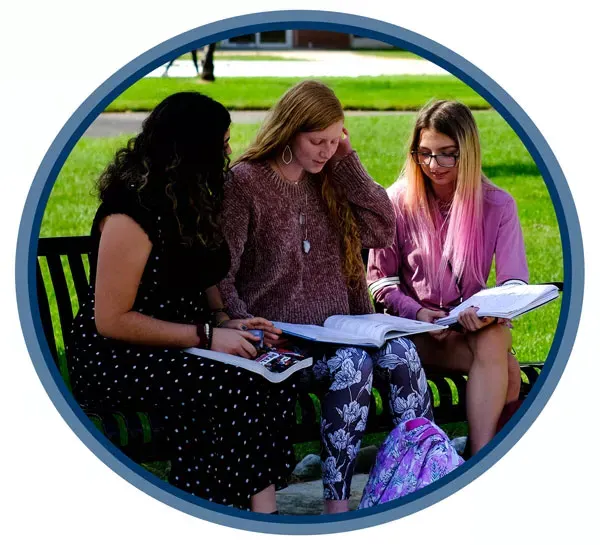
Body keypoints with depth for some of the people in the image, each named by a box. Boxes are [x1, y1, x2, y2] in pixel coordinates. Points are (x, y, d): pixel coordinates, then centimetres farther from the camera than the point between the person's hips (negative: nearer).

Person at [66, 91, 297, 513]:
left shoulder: (192, 202, 11)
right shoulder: (133, 210, -17)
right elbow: (112, 320, -18)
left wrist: (223, 321, 3)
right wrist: (206, 335, -19)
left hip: (181, 347, 8)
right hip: (114, 360, -8)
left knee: (274, 380, -21)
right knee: (231, 389, -32)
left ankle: (262, 508, -25)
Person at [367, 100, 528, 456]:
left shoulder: (497, 205, 1)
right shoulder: (399, 201, -1)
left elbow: (515, 281, -5)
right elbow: (380, 280, 4)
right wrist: (417, 312, -16)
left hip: (474, 324, 1)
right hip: (416, 330, 0)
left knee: (494, 342, -36)